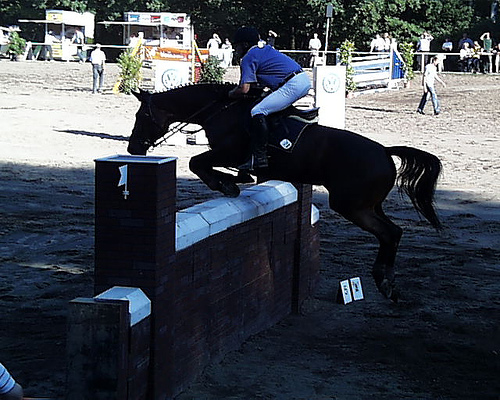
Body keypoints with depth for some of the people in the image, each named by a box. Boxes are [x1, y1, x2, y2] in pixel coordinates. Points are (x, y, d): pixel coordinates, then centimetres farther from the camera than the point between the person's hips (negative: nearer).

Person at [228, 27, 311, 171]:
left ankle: (259, 157, -23)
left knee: (257, 112, -17)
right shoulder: (265, 48, 24)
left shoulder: (248, 58, -3)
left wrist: (229, 94, 8)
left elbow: (244, 89, -13)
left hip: (292, 86, -10)